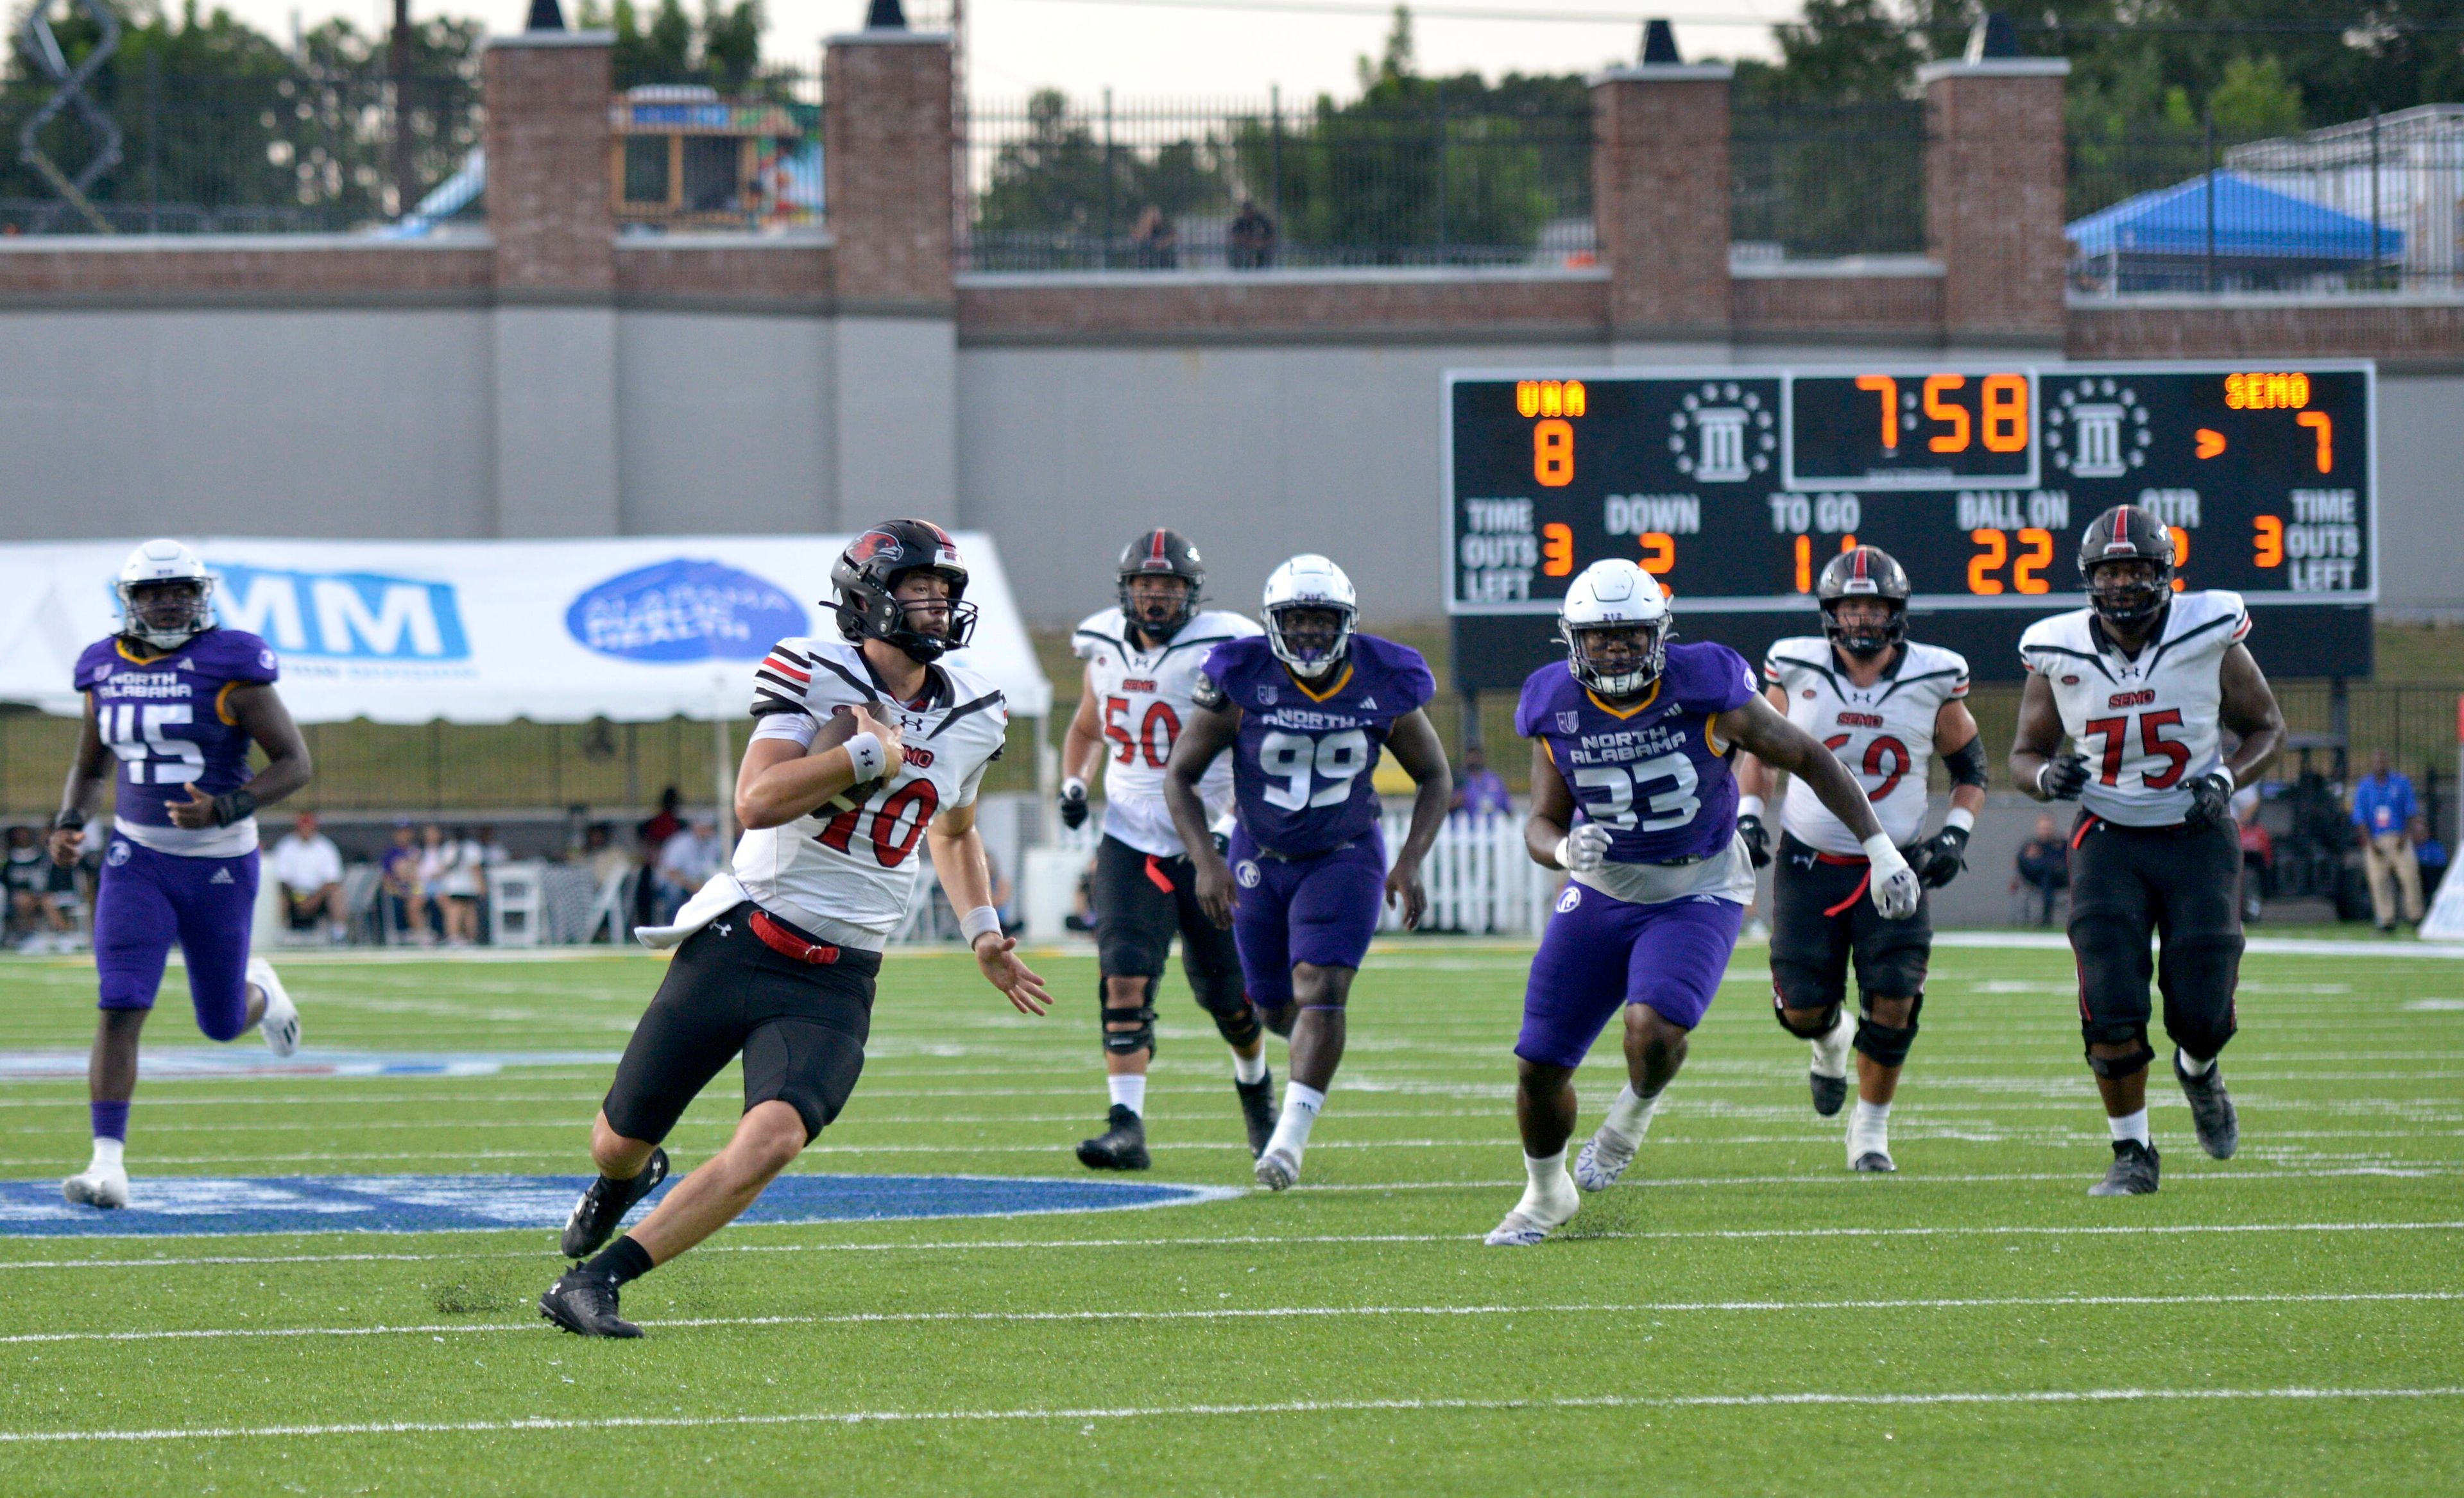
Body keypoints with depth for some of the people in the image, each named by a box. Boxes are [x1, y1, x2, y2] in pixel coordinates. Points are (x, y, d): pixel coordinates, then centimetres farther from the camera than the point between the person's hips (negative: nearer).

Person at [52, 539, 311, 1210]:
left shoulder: (230, 667, -12)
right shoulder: (108, 670, 2)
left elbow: (295, 762, -11)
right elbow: (89, 767, 17)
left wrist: (224, 809, -25)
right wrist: (70, 823, -3)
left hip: (220, 865, -2)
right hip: (139, 859, 2)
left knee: (221, 1024, 12)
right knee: (120, 1009, -15)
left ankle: (259, 991, 49)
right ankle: (108, 1165, -15)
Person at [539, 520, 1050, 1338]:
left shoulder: (974, 716, 8)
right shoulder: (814, 676, -9)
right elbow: (757, 803, -23)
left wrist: (982, 932, 17)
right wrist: (875, 754, -19)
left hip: (836, 985, 3)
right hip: (737, 948, -3)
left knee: (773, 1141, -24)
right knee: (620, 1143, 8)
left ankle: (593, 1283, -19)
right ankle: (627, 1181, 48)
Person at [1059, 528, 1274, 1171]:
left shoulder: (1219, 651, -13)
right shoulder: (1106, 649, 2)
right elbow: (1086, 730, 21)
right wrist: (1074, 784, 4)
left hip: (1209, 845, -3)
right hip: (1131, 843, 3)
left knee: (1226, 992, 10)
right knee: (1125, 979, -16)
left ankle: (1255, 1083, 42)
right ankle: (1127, 1125, -20)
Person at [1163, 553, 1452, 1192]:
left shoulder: (1384, 684, -13)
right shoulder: (1243, 679, -17)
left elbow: (1435, 777, 2)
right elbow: (1181, 775, -8)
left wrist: (1410, 862, -11)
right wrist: (1206, 862, -19)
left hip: (1345, 857, -1)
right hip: (1261, 858, 1)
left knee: (1319, 992, -20)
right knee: (1276, 1008, 11)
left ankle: (1290, 1138, -23)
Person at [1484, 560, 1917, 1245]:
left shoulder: (1708, 691, -18)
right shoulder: (1557, 709, -9)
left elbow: (1810, 759, -9)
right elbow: (1542, 824, -1)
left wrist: (1880, 850, -10)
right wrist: (1565, 850, -27)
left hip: (1698, 898, -3)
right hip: (1602, 896, 3)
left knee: (1653, 1027, -31)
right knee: (1539, 1065, 2)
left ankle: (1634, 1113, 5)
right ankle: (1546, 1194, 31)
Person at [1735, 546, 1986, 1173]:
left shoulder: (1933, 680, -5)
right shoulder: (1797, 669, -5)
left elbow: (1969, 765, 9)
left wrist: (1955, 834, -4)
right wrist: (1748, 812, -2)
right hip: (1809, 862, 0)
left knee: (1893, 1003, -12)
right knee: (1803, 1010, -1)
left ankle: (1870, 1127, 9)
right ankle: (1832, 1039, 38)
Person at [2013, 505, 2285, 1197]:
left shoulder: (2209, 635, -9)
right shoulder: (2058, 653, -6)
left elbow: (2266, 725, 4)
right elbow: (2025, 753, 7)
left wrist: (2227, 779, -15)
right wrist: (2047, 776, -17)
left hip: (2198, 836, 0)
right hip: (2108, 840, 0)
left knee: (2202, 1013, -3)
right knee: (2112, 1012, -12)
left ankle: (2198, 1070, 34)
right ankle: (2133, 1153, 5)